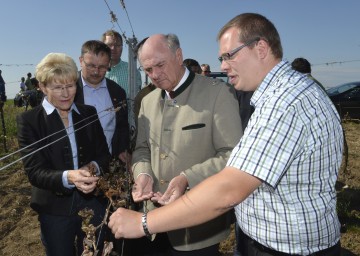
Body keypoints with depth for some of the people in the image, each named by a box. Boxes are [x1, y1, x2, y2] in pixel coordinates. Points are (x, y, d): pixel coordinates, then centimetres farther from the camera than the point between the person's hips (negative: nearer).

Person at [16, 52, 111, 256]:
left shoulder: (89, 113, 2)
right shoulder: (29, 120, -8)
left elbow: (104, 155, 2)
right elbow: (34, 171, -14)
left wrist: (93, 167, -21)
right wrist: (68, 177, -33)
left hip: (94, 203, 3)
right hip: (56, 209, -2)